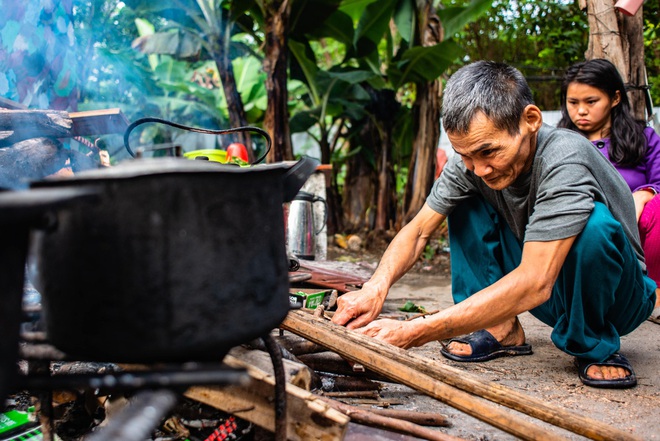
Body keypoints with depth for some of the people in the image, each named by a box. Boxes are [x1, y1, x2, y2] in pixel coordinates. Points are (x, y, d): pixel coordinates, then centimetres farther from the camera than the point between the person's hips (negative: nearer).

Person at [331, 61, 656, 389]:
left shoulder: (566, 161, -34)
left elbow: (534, 285, -41)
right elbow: (418, 230, -8)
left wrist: (414, 333, -45)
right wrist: (375, 288, -31)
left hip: (615, 295, -4)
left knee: (593, 223, -35)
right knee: (464, 200, -8)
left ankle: (594, 346, -8)